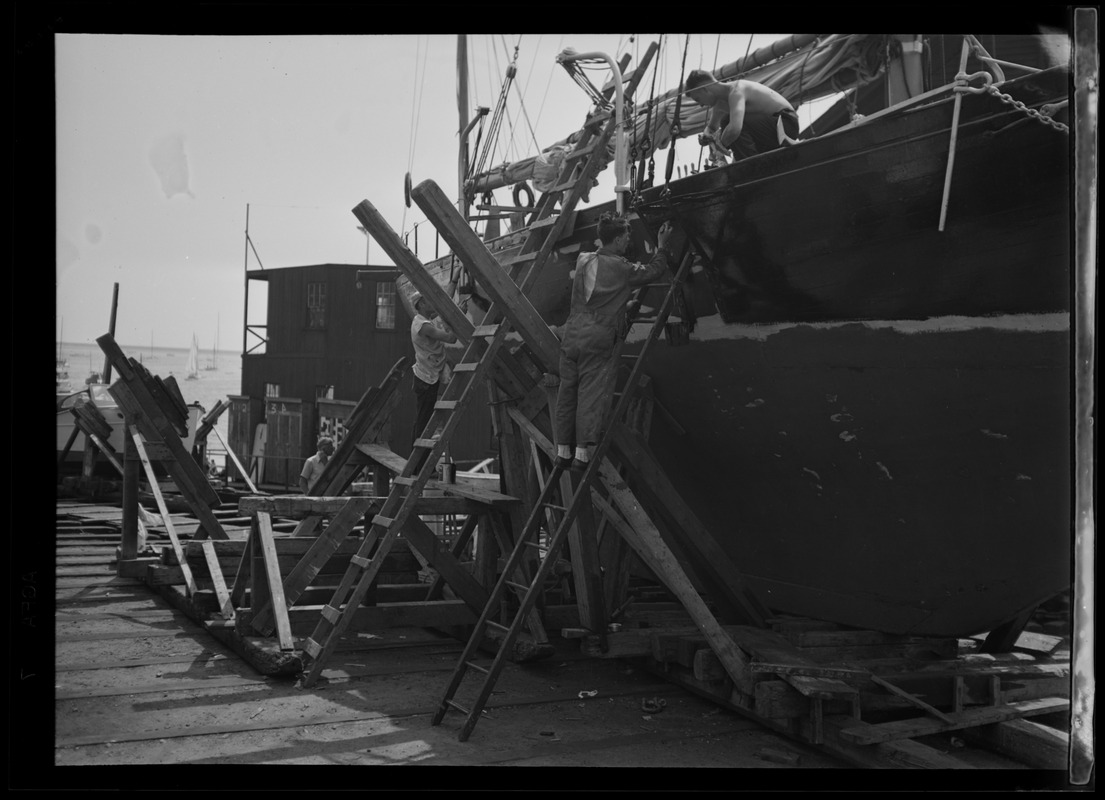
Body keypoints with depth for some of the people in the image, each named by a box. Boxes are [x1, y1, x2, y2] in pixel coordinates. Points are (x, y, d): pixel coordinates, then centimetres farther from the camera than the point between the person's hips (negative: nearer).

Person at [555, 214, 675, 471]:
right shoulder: (621, 268, -6)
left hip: (572, 333, 6)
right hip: (598, 337, -6)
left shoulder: (583, 260, 11)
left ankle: (563, 451, 16)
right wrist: (661, 246, 19)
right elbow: (653, 271, 7)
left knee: (567, 392, 10)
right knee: (592, 395, -3)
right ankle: (582, 454, -6)